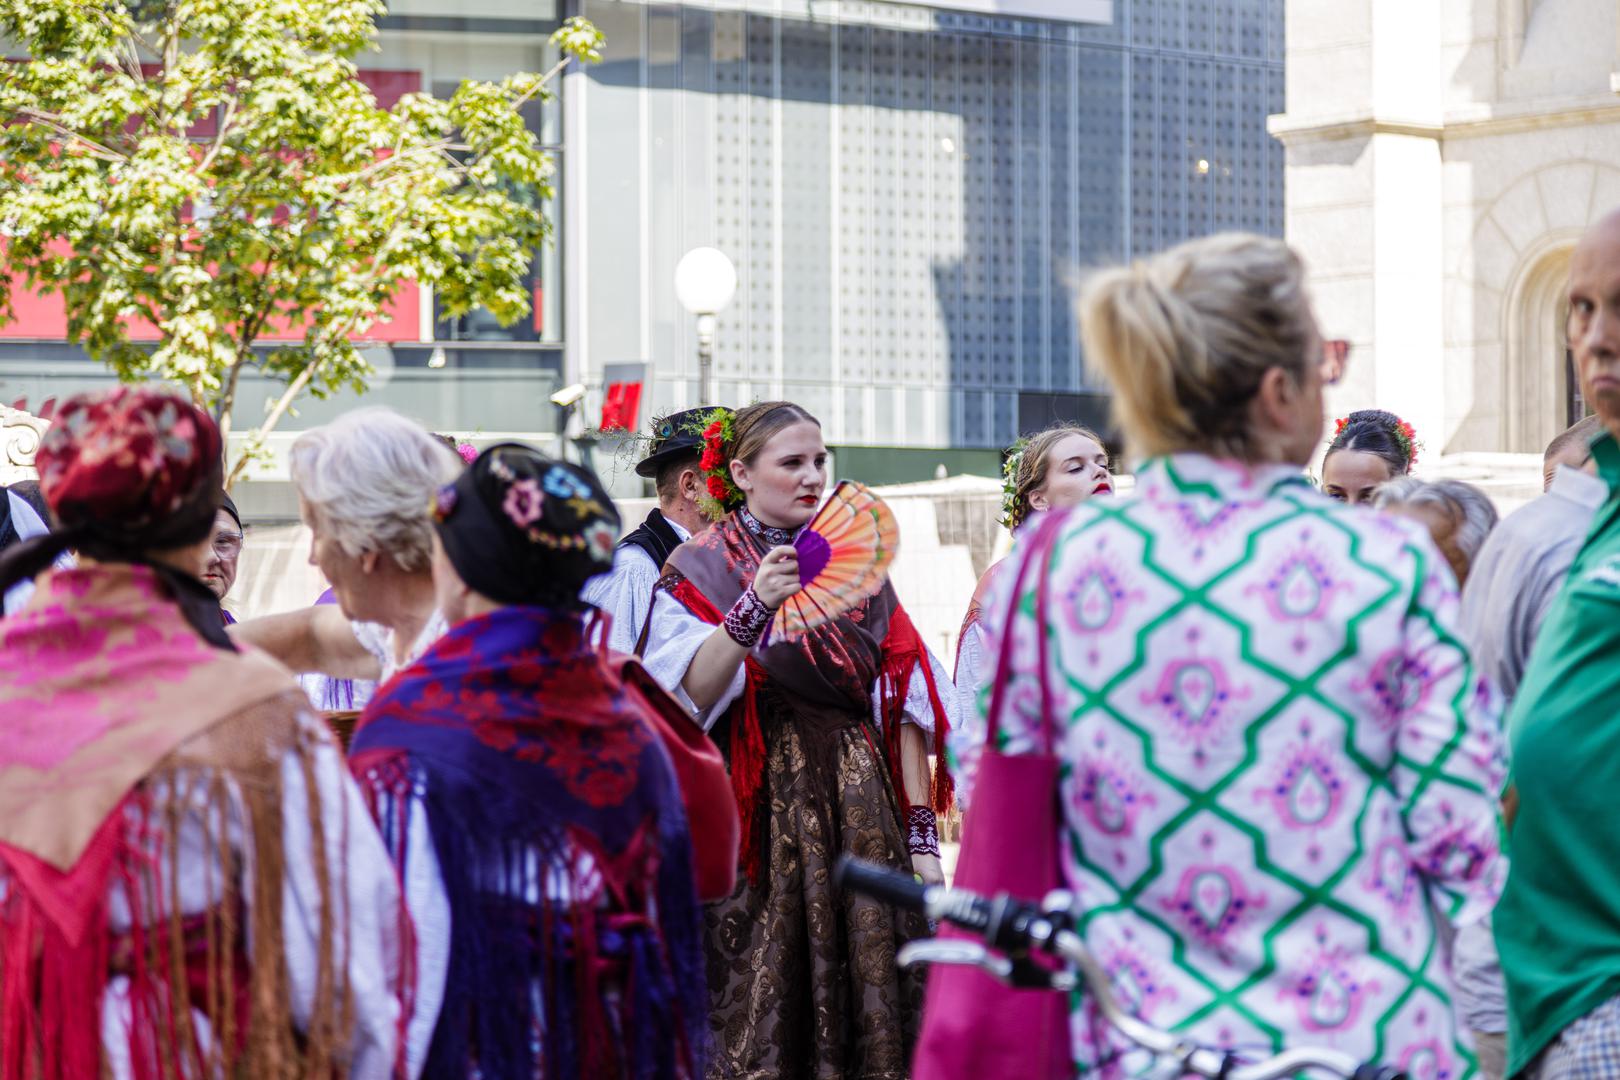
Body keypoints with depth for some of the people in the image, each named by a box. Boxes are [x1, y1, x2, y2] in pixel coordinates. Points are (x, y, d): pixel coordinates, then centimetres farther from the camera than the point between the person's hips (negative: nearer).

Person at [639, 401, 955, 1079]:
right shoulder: (699, 569, 1)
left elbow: (904, 699, 9)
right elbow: (688, 700, -14)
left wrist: (922, 830, 2)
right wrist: (751, 608, -25)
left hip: (860, 804, 4)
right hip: (760, 812, -3)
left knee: (870, 1003, 1)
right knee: (763, 1009, -5)